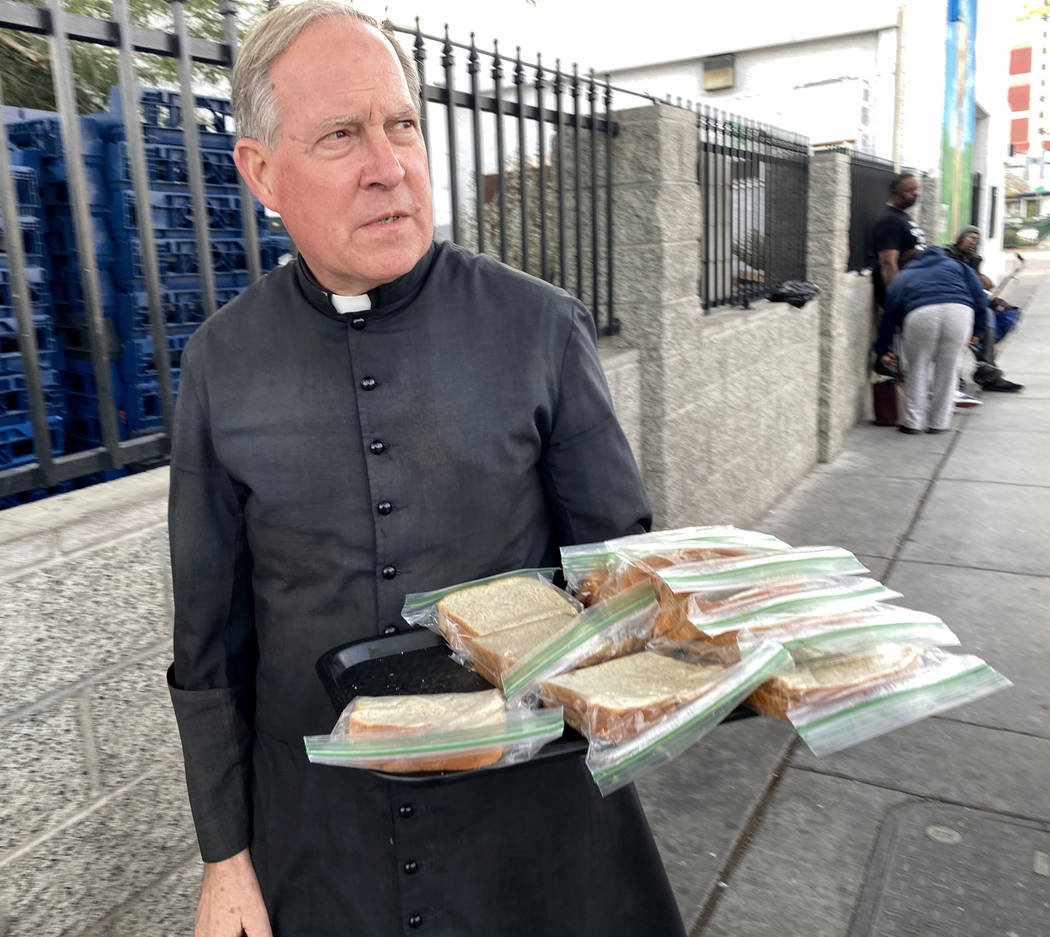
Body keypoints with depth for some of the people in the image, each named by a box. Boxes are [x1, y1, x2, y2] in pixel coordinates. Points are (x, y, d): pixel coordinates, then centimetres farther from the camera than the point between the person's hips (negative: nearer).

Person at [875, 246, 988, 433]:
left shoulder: (901, 278, 34)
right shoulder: (957, 266, 36)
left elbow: (889, 317, 30)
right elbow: (980, 301, 23)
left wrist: (883, 351, 38)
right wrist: (974, 332, 30)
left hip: (920, 314, -1)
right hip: (959, 311, 1)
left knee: (917, 369, 17)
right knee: (947, 369, 16)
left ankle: (912, 422, 18)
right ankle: (939, 423, 22)